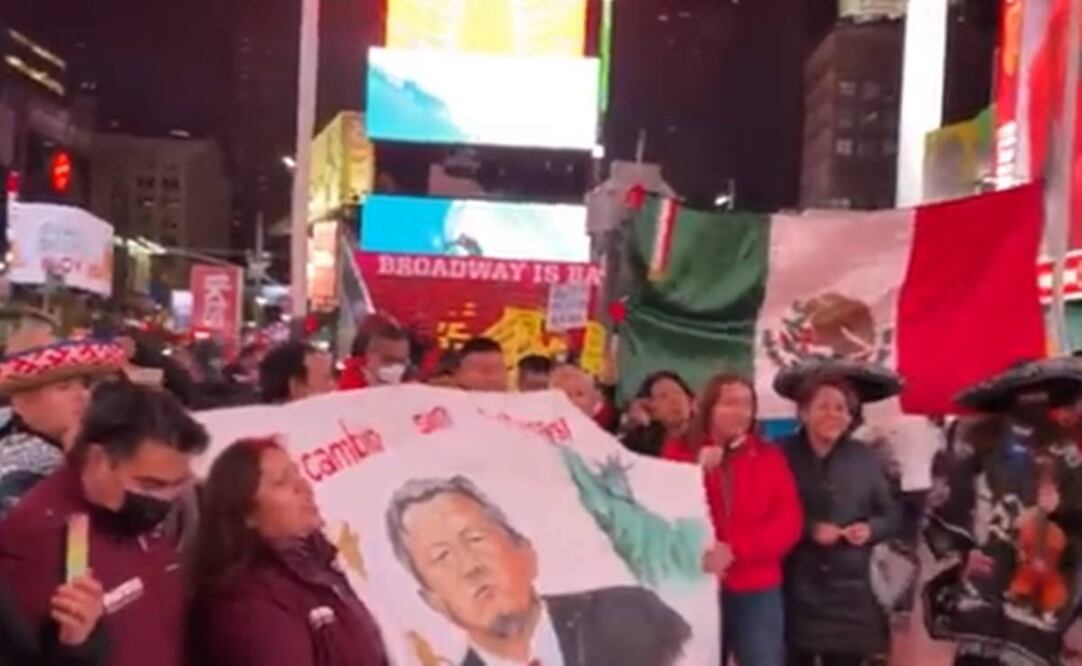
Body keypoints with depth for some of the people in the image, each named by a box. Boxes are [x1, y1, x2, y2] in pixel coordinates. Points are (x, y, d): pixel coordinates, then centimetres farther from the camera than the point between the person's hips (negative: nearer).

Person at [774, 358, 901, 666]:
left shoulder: (864, 459, 7)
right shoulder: (782, 456, -5)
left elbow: (891, 514, 13)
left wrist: (870, 529, -7)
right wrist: (809, 529, -17)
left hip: (850, 594, 3)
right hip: (795, 592, -3)